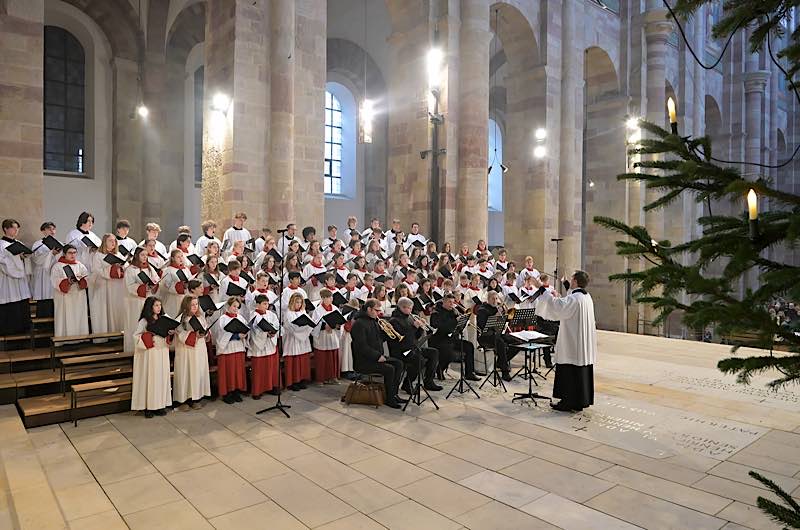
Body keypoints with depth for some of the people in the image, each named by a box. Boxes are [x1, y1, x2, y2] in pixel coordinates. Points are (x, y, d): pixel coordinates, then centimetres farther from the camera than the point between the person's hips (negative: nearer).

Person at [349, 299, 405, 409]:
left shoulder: (373, 321, 14)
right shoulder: (359, 323, -17)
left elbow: (379, 339, 20)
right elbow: (362, 347, -23)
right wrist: (377, 356, -22)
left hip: (376, 357, 10)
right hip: (363, 361, -10)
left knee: (399, 363, -1)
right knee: (389, 369, -24)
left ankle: (394, 394, 5)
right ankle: (389, 399, -10)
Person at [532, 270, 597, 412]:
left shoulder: (574, 299, -21)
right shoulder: (587, 297, 9)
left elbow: (556, 305, -29)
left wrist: (541, 288, -25)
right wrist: (567, 286, 40)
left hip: (573, 343, -9)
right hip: (585, 346, 9)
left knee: (570, 371, -1)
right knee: (583, 369, 15)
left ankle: (569, 402, 5)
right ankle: (583, 399, 24)